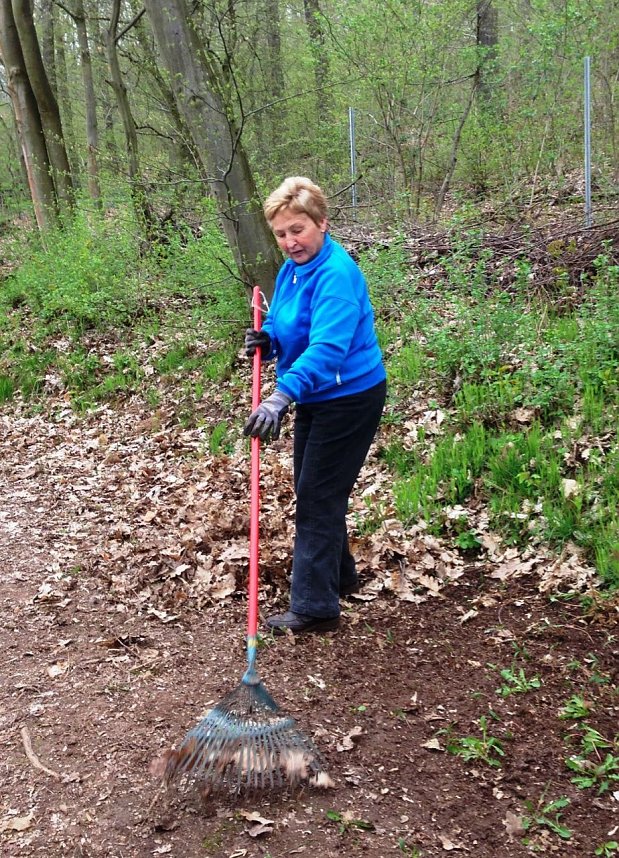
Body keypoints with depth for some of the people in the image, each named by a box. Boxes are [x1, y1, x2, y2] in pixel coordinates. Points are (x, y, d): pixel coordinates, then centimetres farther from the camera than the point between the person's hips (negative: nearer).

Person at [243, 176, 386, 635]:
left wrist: (282, 396, -47)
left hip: (349, 399, -10)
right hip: (315, 397, 10)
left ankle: (315, 606, 6)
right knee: (313, 492, 20)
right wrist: (266, 340, -9)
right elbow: (285, 328, 16)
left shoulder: (336, 274, -25)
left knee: (318, 497, -5)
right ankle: (339, 576, 39)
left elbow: (327, 345, -37)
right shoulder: (292, 268, 4)